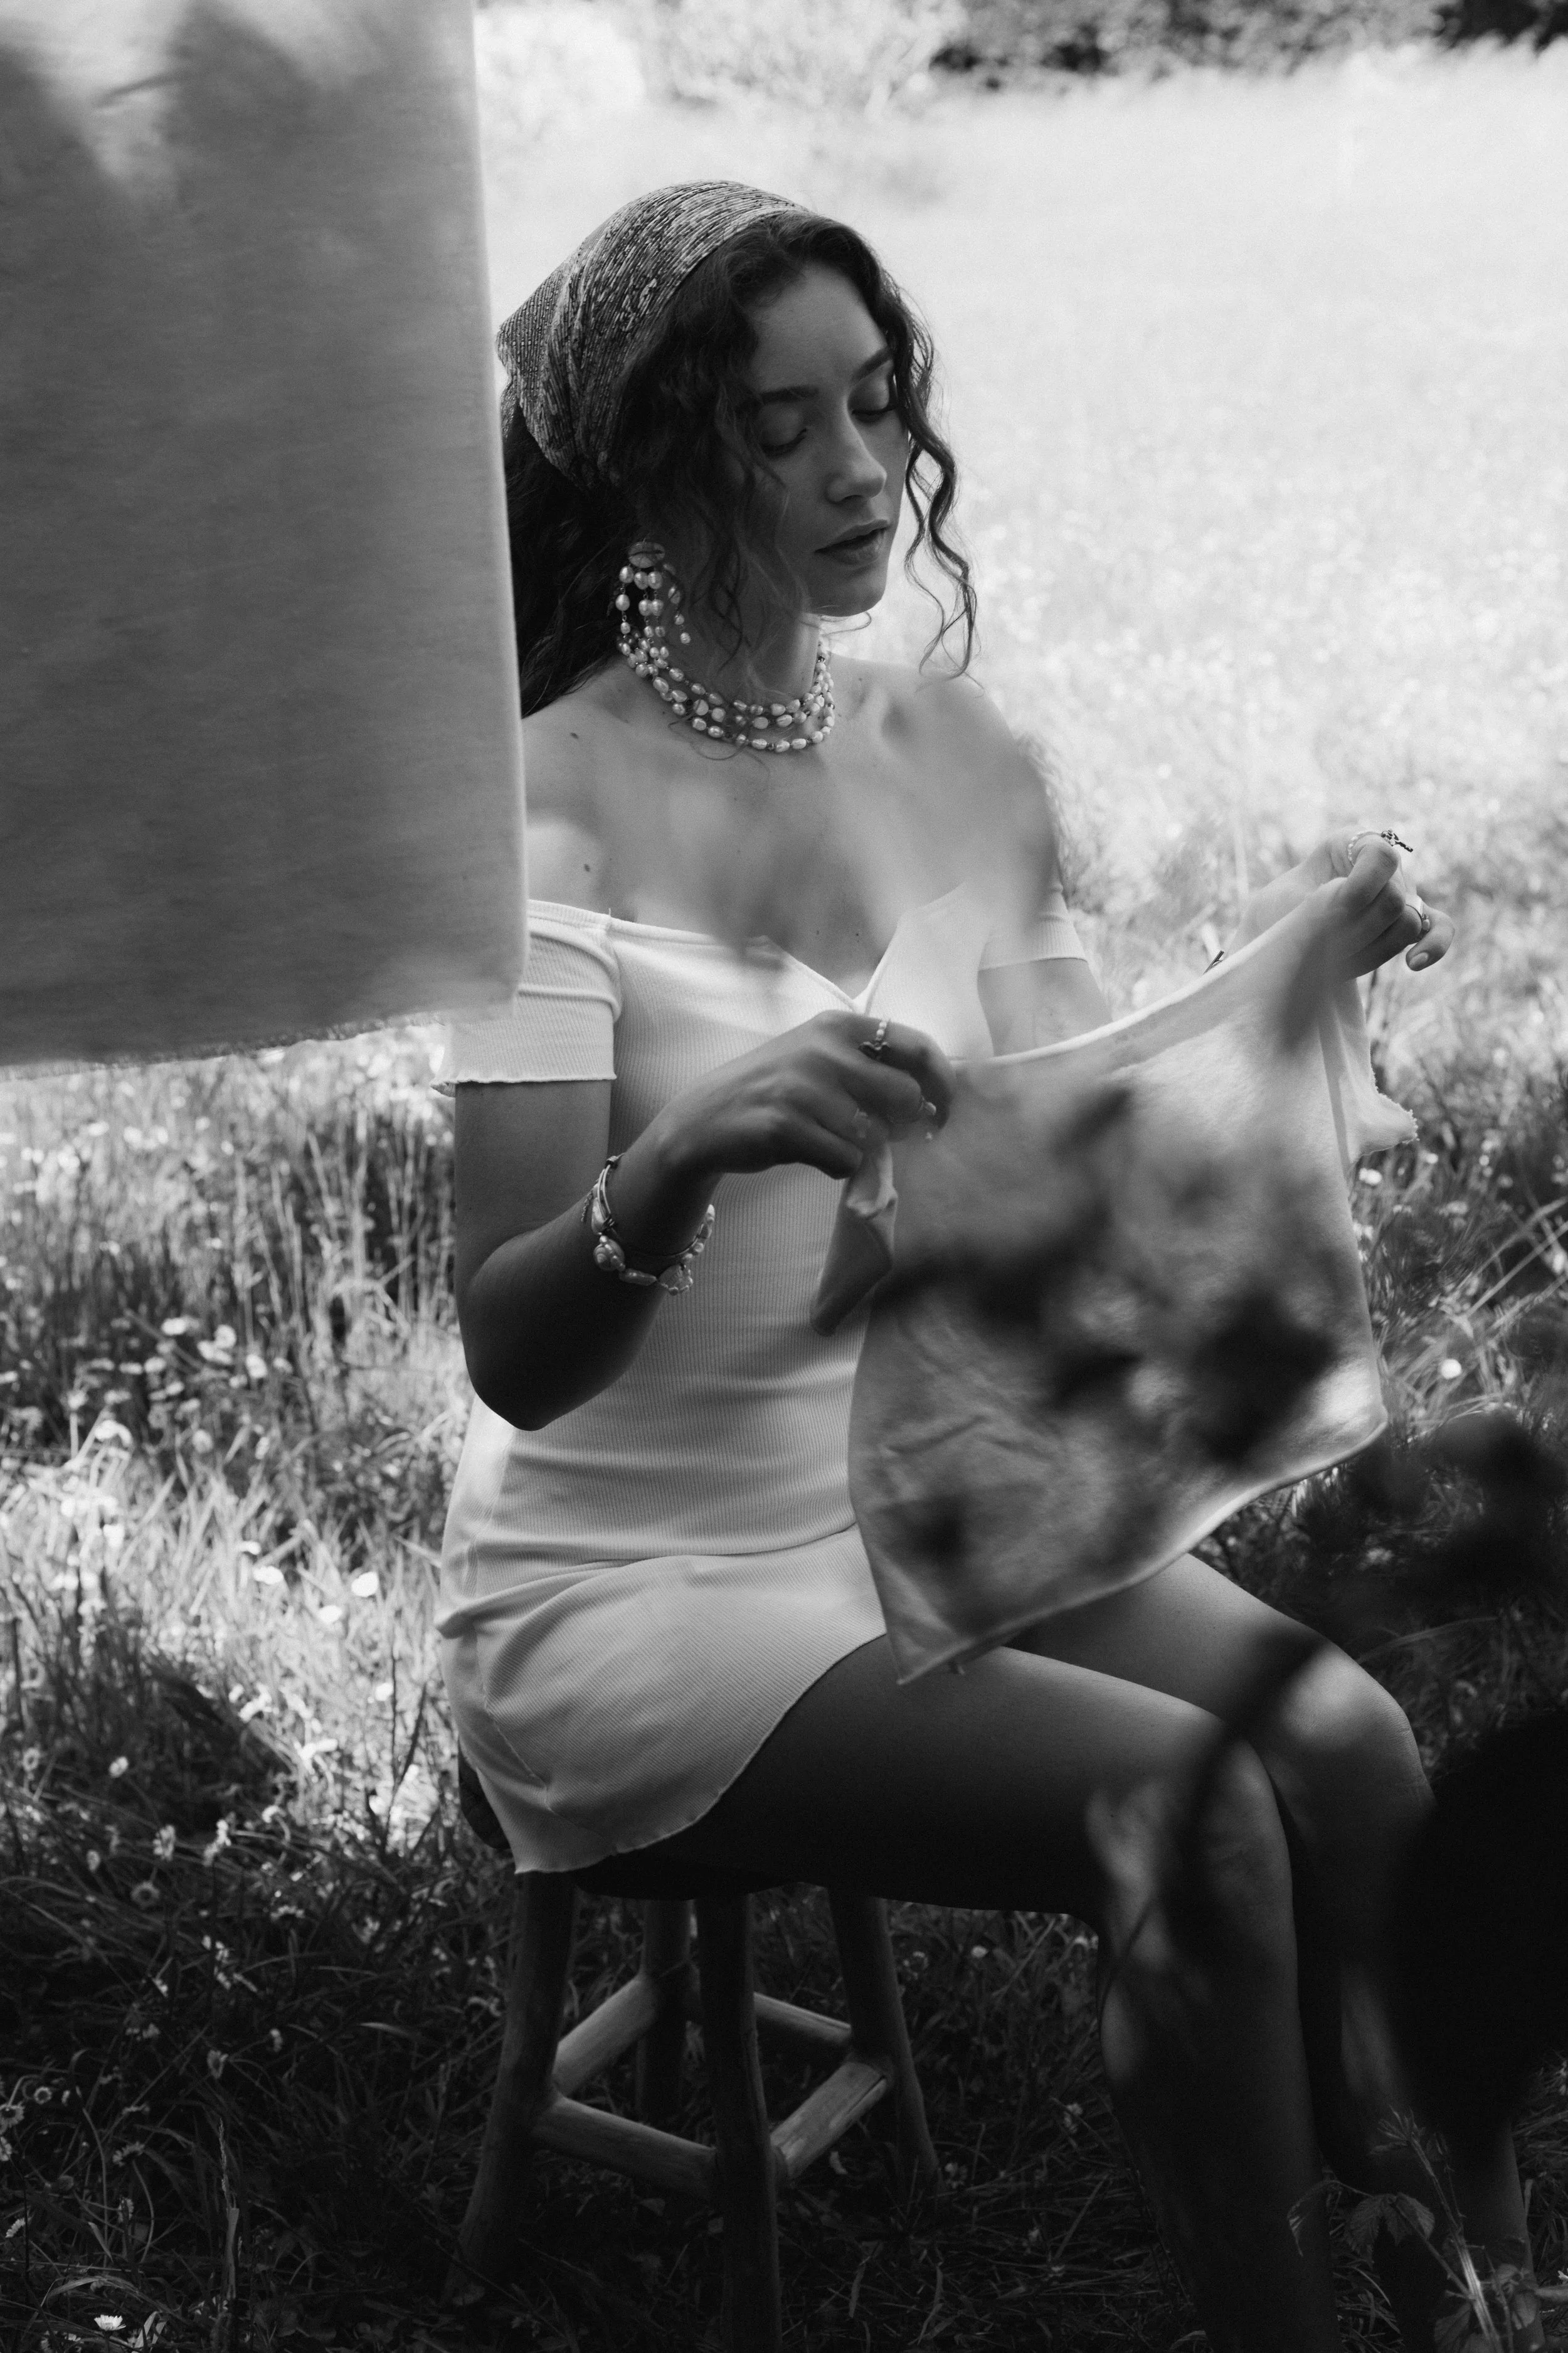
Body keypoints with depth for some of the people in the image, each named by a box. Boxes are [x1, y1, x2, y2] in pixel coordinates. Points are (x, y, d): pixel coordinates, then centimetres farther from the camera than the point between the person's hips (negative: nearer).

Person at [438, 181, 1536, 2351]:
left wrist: (1262, 978, -4)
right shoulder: (551, 814, -14)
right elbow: (511, 1359, -21)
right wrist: (691, 1152, -40)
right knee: (1183, 1817, -23)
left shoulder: (959, 761, 3)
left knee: (1346, 1750, -19)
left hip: (933, 1498, 5)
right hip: (636, 1585, -5)